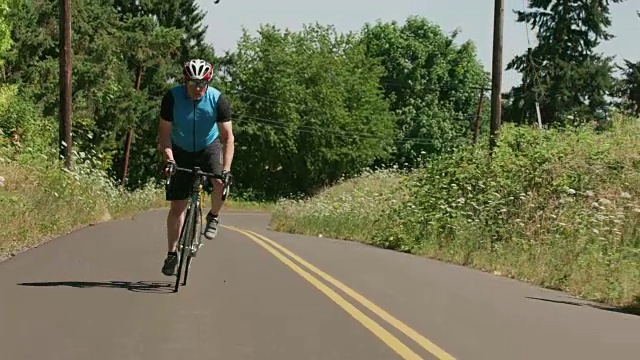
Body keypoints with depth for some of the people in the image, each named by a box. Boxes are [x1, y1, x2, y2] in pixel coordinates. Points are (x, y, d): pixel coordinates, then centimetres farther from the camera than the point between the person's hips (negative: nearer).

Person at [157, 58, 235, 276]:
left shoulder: (218, 100, -22)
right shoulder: (172, 97, -21)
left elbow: (228, 137, -21)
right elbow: (164, 132, -17)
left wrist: (226, 168, -32)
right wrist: (168, 159, -32)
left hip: (209, 147, 0)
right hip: (181, 151, 0)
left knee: (220, 183, -29)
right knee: (177, 206, -1)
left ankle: (213, 217, 1)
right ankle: (172, 254, 12)